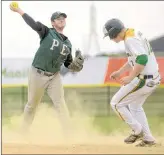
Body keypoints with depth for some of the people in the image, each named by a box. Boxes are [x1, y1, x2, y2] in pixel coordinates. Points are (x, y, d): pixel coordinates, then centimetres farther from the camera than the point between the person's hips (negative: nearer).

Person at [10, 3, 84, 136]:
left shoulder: (68, 43, 10)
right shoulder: (47, 33, -5)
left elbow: (68, 64, 15)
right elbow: (34, 24, -19)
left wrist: (75, 65, -6)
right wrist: (18, 10, -26)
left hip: (54, 76, 3)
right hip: (37, 74, -3)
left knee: (60, 103, -8)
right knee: (32, 105, 7)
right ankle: (24, 132, 23)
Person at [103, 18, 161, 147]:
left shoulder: (130, 39, -19)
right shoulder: (135, 34, 12)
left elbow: (142, 59, -31)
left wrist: (130, 78, -27)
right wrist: (120, 72, 26)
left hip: (144, 80, -10)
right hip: (154, 79, 10)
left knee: (116, 103, 2)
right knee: (135, 106, 28)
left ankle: (137, 131, 7)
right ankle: (148, 138, 26)